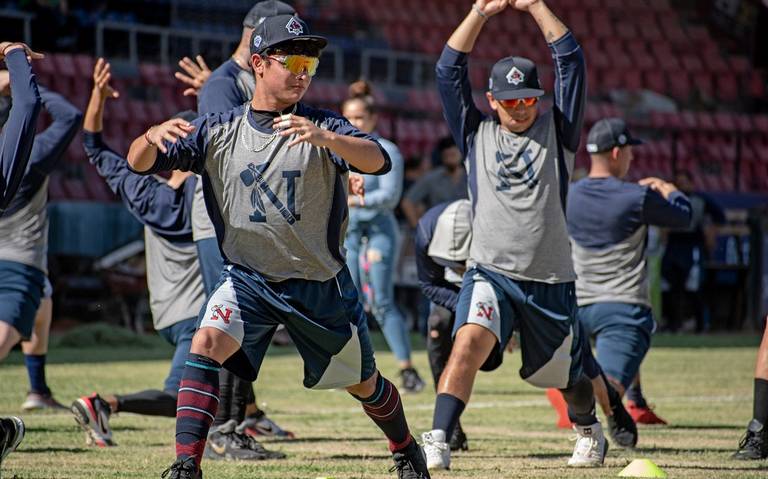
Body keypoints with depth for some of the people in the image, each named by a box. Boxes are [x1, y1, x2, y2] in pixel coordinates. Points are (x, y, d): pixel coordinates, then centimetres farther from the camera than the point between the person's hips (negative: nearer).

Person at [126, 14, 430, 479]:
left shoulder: (324, 127, -10)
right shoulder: (219, 130, -4)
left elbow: (379, 160, -29)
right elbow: (139, 164, -8)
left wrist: (322, 138, -48)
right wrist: (152, 137, -34)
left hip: (322, 284, 0)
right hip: (248, 279, 0)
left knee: (364, 384, 14)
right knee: (206, 344, -27)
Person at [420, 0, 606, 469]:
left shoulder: (558, 130, 7)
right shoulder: (477, 133, 9)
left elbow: (571, 60, 0)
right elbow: (450, 69, 4)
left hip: (551, 281, 1)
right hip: (491, 275, -1)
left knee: (566, 379, 15)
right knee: (469, 344, -28)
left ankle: (589, 429, 47)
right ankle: (437, 444, -34)